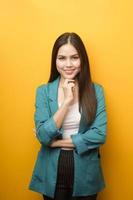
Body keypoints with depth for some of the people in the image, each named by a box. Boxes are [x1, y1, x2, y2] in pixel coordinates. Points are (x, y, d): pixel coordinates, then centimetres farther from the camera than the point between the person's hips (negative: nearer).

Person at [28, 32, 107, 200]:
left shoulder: (96, 90, -7)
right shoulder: (43, 91, -5)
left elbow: (99, 135, -14)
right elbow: (43, 136, -13)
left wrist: (56, 142, -14)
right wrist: (67, 101, -20)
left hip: (85, 172, 0)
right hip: (52, 172, 0)